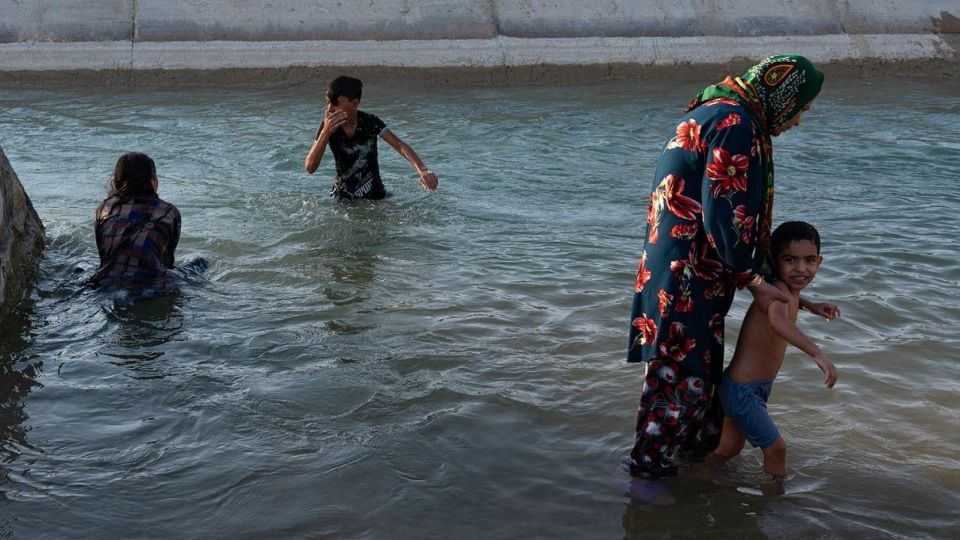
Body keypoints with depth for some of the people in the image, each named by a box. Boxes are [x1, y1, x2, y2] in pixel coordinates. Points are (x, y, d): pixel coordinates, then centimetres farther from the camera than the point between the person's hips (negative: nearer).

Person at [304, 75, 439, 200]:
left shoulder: (370, 123, -14)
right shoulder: (328, 126, -11)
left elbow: (400, 145, -26)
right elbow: (309, 168, -17)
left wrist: (422, 169, -44)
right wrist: (325, 133, -29)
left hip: (374, 195, -1)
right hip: (342, 197, 1)